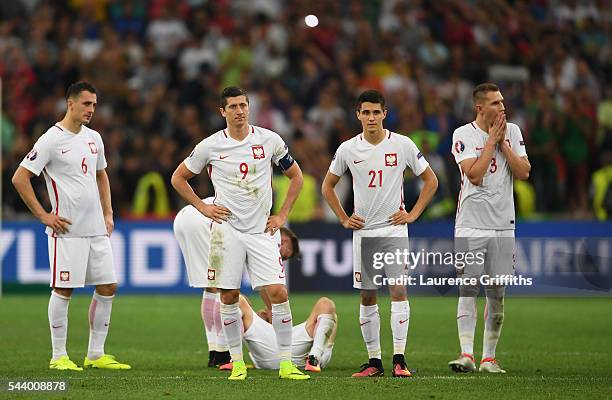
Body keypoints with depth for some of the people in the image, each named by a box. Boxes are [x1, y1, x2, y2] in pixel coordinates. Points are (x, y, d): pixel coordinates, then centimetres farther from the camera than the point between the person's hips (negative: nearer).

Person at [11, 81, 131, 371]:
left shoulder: (93, 138, 12)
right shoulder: (51, 140, -9)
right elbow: (20, 178, -11)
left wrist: (108, 214, 17)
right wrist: (43, 216, -11)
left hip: (97, 228, 7)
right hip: (67, 229, -7)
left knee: (108, 287, 6)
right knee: (63, 290, -4)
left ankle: (96, 354, 14)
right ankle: (59, 356, 4)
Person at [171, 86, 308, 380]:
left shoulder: (269, 140, 2)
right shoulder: (210, 146, 0)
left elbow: (296, 176, 15)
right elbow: (178, 177, 12)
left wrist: (282, 215, 7)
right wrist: (203, 207, 2)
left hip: (261, 230, 0)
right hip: (227, 228, 0)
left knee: (278, 292, -10)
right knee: (229, 296, 0)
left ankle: (285, 364, -3)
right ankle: (237, 361, 12)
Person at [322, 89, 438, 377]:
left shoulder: (402, 145, -3)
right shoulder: (348, 149, 1)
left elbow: (430, 181, 7)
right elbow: (328, 186, 15)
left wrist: (413, 214, 0)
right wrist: (343, 219, 8)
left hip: (394, 228, -2)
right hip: (363, 230, 2)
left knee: (398, 290, -12)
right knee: (367, 296, 3)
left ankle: (399, 359, -10)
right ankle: (374, 361, 9)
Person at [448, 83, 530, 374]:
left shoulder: (513, 132, 8)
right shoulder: (463, 135, -4)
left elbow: (524, 173, -1)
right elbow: (474, 175, -16)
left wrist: (502, 143, -6)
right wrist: (492, 139, -10)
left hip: (503, 224, 4)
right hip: (471, 225, -3)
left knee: (497, 294, 5)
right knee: (468, 289, -10)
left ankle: (489, 357, 10)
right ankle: (466, 355, -13)